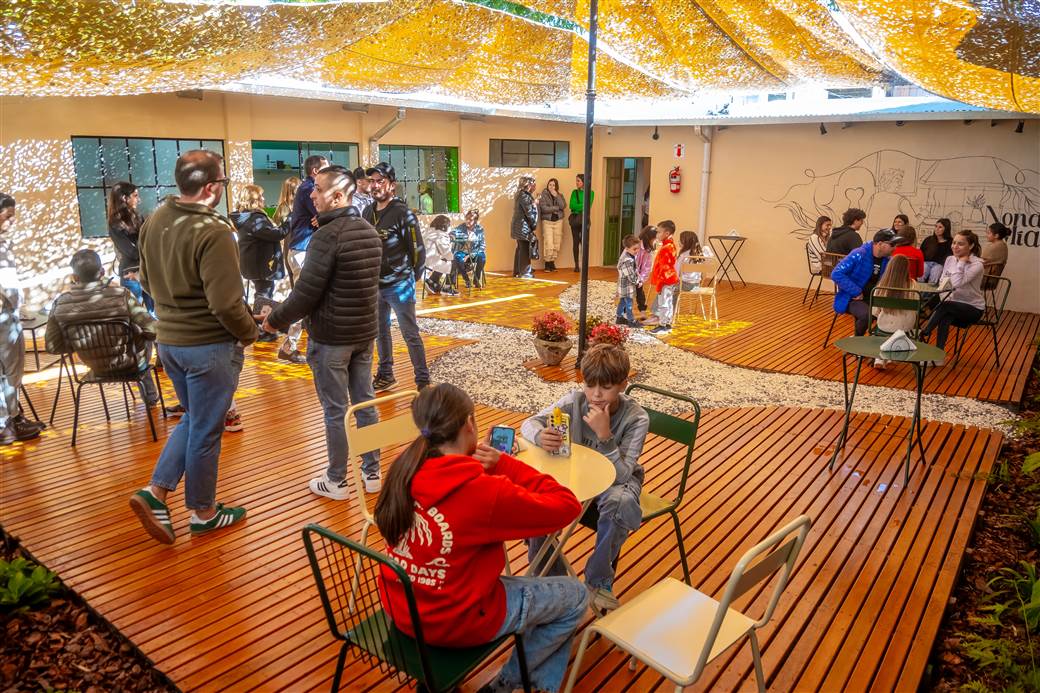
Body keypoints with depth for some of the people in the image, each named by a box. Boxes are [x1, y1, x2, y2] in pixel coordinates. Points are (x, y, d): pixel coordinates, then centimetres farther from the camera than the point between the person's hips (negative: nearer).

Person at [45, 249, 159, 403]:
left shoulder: (60, 304, -17)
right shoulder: (121, 295, -28)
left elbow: (53, 346, -8)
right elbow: (153, 330, -26)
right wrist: (143, 334, -2)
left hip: (94, 364, 4)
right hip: (128, 361, -3)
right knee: (145, 338, 31)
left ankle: (149, 396, 51)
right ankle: (150, 396, 44)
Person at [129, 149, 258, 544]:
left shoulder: (155, 220, 3)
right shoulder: (213, 231, -24)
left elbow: (147, 281, 14)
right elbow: (226, 303, -26)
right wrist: (249, 332, -8)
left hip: (169, 340, 8)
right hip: (210, 345, -7)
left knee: (193, 420, 25)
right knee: (206, 430, 8)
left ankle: (155, 492, 17)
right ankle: (203, 512, 25)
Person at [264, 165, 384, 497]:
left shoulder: (326, 235, -19)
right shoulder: (370, 232, 5)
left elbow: (306, 292, -17)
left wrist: (275, 319, -4)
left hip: (330, 337, -7)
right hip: (365, 332, 7)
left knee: (335, 411, 4)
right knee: (365, 403, 14)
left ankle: (336, 481, 16)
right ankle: (372, 473, 25)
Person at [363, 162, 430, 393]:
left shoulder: (402, 212, -13)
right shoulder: (368, 212, 7)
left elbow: (417, 248, -11)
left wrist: (414, 277, -3)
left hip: (399, 286, -7)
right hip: (374, 284, 7)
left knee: (410, 334, -1)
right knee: (380, 331, 16)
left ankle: (423, 380, 7)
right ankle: (385, 375, 30)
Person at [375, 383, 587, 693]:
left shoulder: (403, 469, -9)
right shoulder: (484, 491, -29)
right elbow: (567, 506, -18)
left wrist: (481, 464, -2)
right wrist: (503, 463, -14)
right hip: (456, 622, -7)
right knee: (575, 596, 12)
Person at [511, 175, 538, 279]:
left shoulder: (521, 195, 15)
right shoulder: (525, 196, -17)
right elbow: (529, 213, -16)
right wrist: (533, 225, -6)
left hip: (519, 227, 10)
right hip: (523, 227, -10)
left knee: (520, 249, 14)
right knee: (525, 250, -4)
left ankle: (517, 271, 20)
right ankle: (525, 272, 0)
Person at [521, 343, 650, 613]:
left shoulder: (636, 418, -22)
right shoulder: (575, 401, -15)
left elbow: (620, 475, -29)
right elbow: (529, 423, -14)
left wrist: (604, 435, -42)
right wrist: (540, 436, -39)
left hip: (615, 481, -2)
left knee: (621, 503, -36)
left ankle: (599, 580, -11)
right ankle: (546, 574, 0)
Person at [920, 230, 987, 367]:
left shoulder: (977, 264, -16)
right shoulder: (950, 259, 3)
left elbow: (957, 283, -30)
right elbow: (942, 281, 8)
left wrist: (961, 262, -21)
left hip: (973, 308, -4)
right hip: (954, 306, 4)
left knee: (945, 306, -33)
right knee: (945, 317, -30)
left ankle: (922, 336, -22)